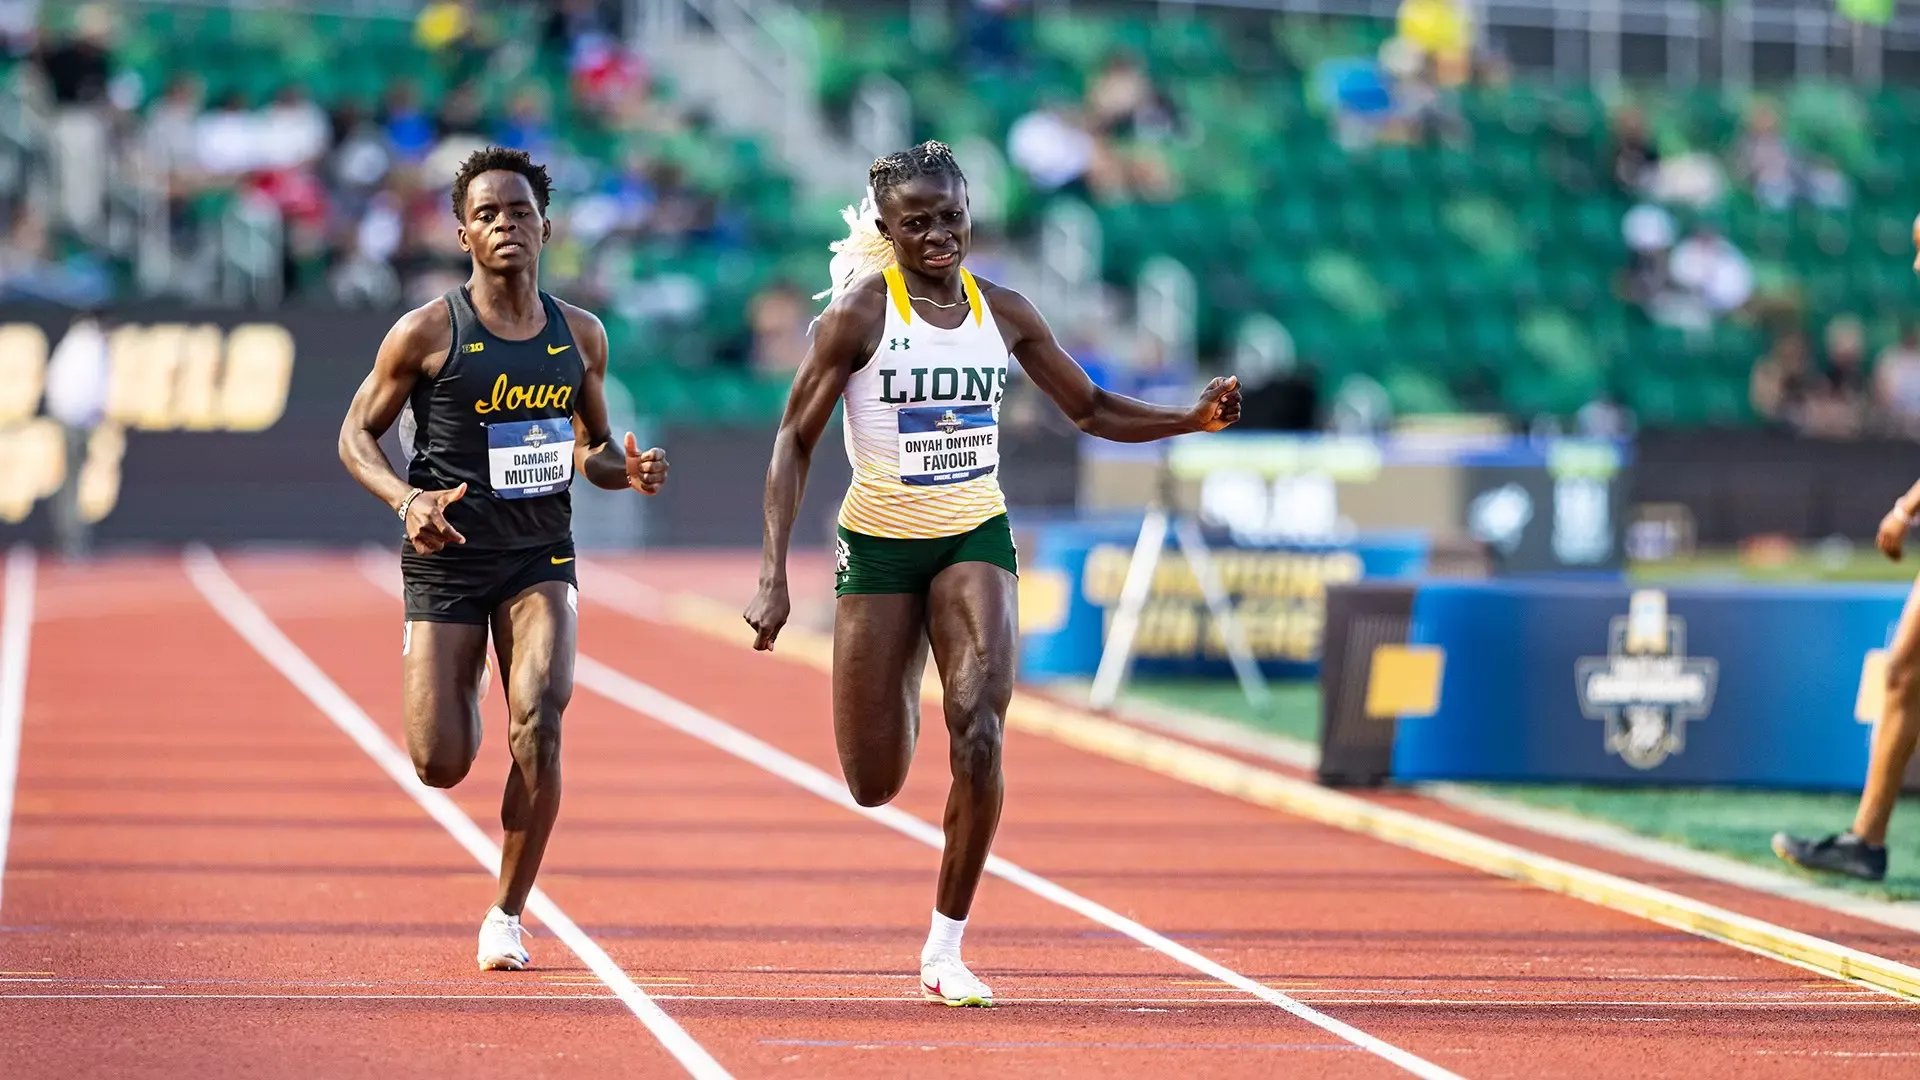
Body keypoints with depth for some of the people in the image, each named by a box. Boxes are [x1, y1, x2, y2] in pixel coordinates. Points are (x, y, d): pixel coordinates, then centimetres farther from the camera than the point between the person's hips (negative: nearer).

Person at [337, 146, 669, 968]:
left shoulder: (581, 336, 4)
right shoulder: (427, 334, -7)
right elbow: (356, 435, 0)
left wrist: (627, 470, -7)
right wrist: (407, 500, -19)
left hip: (540, 559, 2)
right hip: (446, 561, -2)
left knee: (538, 727, -20)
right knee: (441, 765, -4)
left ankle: (507, 916, -5)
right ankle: (464, 687, 37)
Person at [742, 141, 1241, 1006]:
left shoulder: (1003, 313, 1)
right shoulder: (859, 316, -10)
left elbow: (1090, 409, 12)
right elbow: (794, 441, -8)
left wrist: (1193, 418, -6)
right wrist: (772, 576, -16)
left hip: (976, 541, 2)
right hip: (879, 545, -2)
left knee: (979, 733, -21)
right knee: (875, 785, 2)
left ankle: (946, 948, -9)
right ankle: (894, 695, 43)